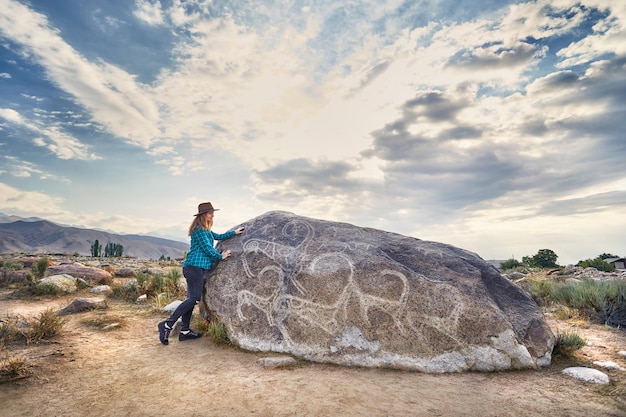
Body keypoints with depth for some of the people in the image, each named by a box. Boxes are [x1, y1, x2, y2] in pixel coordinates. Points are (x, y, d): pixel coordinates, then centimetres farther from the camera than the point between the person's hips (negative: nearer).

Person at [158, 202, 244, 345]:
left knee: (192, 298, 8)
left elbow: (219, 236, 29)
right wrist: (220, 256, -2)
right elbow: (207, 247, -11)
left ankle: (184, 331, 12)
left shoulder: (206, 230, 21)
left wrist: (234, 232, 26)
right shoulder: (199, 229, -9)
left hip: (199, 267, 10)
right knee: (194, 297, -13)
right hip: (195, 266, -10)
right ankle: (167, 324, -9)